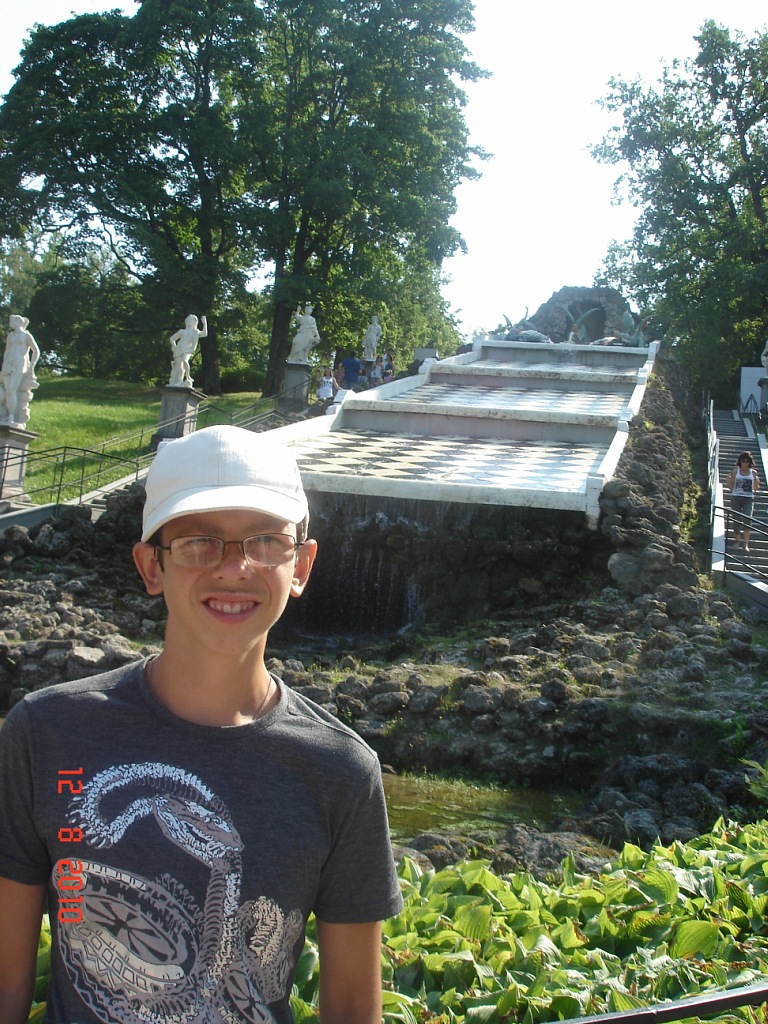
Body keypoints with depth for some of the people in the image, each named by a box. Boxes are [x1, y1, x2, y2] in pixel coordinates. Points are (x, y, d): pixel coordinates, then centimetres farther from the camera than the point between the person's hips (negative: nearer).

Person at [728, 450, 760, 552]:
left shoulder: (753, 472, 7)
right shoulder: (735, 471, 5)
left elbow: (755, 489, 12)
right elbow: (731, 487, 7)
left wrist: (756, 483, -9)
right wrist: (729, 480, -12)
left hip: (748, 498, -1)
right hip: (736, 498, 1)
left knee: (747, 519, -17)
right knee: (736, 520, 2)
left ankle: (746, 543, -16)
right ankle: (737, 541, 21)